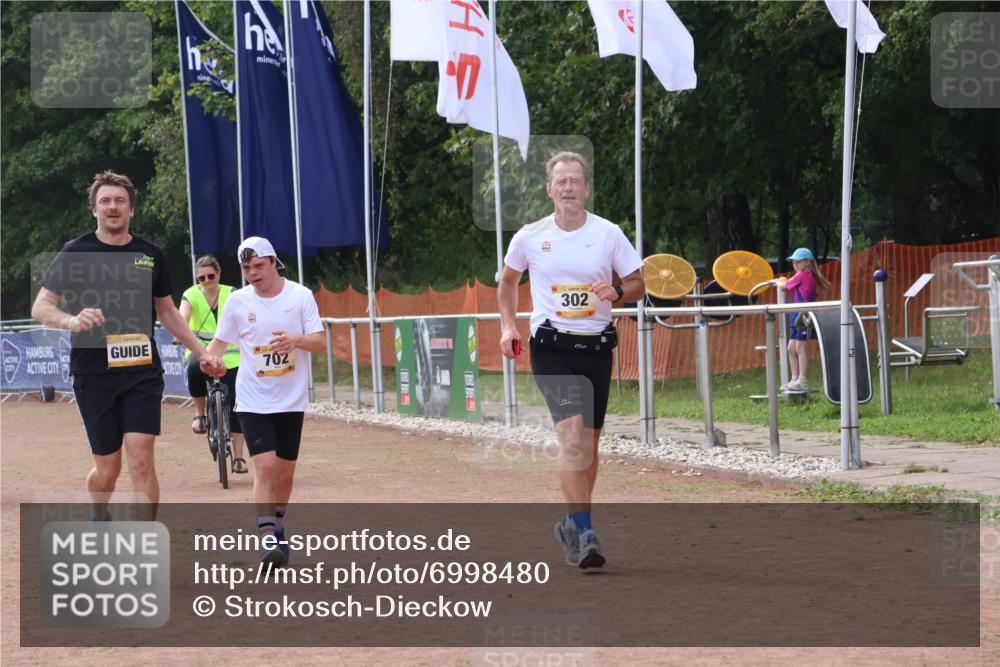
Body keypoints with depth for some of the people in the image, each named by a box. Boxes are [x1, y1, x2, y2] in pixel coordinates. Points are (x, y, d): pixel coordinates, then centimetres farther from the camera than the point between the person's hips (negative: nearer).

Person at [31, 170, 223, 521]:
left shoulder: (151, 255, 9)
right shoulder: (76, 253, 0)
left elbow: (166, 312, 22)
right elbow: (40, 307, -3)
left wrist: (201, 352, 16)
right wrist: (71, 320, -24)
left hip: (142, 372, 1)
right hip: (93, 374, -1)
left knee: (141, 459, -14)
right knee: (107, 469, 7)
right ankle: (99, 519, 40)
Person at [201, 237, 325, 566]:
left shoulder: (300, 296, -4)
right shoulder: (237, 301, -2)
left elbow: (320, 342, -7)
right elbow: (219, 340, 5)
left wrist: (296, 340, -28)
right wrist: (208, 359, -17)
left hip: (291, 400, 1)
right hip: (253, 400, -1)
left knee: (285, 472, 10)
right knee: (265, 466, -17)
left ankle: (277, 529, 33)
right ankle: (267, 538, -15)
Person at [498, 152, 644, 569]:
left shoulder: (609, 234, 0)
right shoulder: (530, 237, 1)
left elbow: (637, 283, 7)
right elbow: (508, 280, 18)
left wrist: (617, 293, -15)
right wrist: (508, 326, 8)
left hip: (596, 346, 3)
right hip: (551, 347, -3)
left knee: (589, 443, 10)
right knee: (572, 434, -20)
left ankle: (572, 525, 28)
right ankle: (584, 532, -22)